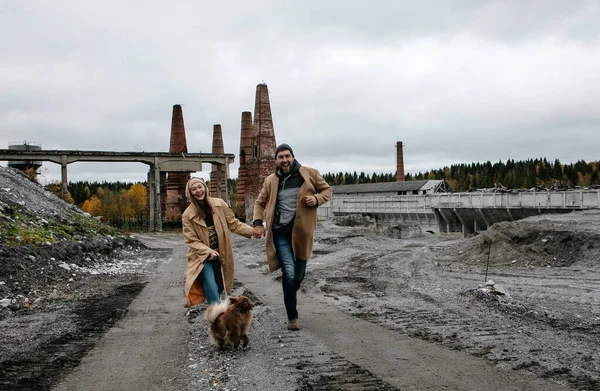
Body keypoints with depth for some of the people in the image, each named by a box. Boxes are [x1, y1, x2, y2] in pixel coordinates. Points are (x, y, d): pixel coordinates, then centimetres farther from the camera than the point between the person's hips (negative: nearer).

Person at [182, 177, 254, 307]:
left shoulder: (219, 204, -3)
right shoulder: (187, 215, -9)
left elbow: (233, 223, 2)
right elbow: (191, 240, -9)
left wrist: (252, 231, -9)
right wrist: (209, 252, -21)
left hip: (219, 255, 3)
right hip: (202, 257, -3)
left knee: (219, 287, 13)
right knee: (211, 287, -18)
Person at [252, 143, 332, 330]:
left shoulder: (310, 174, 0)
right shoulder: (270, 180, 6)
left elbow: (327, 189, 10)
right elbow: (260, 203, 17)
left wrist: (317, 198, -12)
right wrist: (258, 222, 0)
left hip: (301, 232, 1)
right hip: (280, 233, 0)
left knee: (299, 275, 11)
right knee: (289, 273, -13)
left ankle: (289, 299, 45)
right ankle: (292, 317, 1)